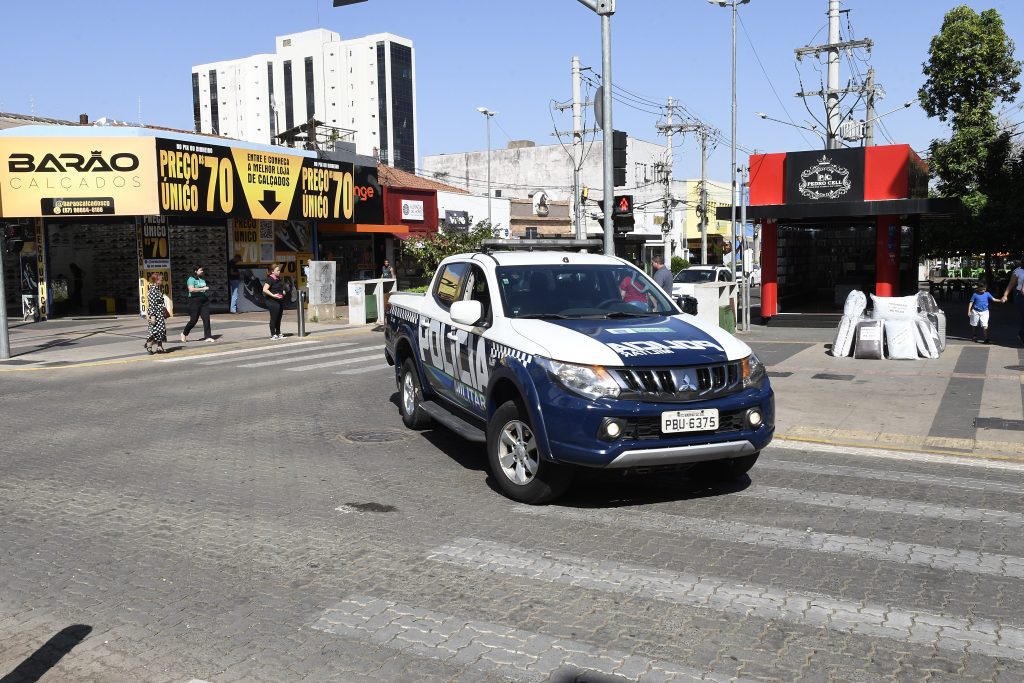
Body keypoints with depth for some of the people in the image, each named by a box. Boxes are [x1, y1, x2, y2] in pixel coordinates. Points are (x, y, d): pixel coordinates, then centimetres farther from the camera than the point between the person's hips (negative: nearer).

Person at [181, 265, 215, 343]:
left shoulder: (202, 279, 16)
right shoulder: (191, 279, -7)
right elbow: (191, 289, -22)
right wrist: (203, 289, -20)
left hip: (204, 301, 7)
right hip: (195, 301, -7)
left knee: (206, 319, -2)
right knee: (193, 320, -1)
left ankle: (207, 337, -1)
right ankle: (184, 333, 22)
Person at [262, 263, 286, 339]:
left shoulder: (279, 279, 13)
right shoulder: (270, 279, -13)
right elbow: (265, 290, -21)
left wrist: (283, 292, 13)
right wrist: (273, 295, -24)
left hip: (280, 301, 9)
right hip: (273, 301, -9)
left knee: (279, 318, 14)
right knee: (273, 318, -4)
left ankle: (278, 333, 23)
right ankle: (273, 335, 2)